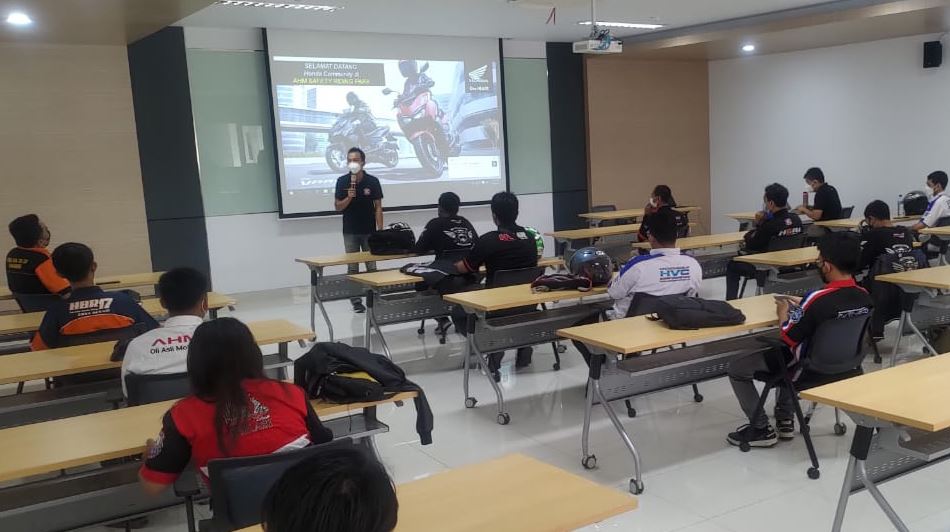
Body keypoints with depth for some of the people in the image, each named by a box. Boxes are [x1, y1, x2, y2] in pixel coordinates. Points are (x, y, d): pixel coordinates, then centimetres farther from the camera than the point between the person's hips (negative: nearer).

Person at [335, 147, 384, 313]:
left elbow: (378, 208, -2)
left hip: (369, 231, -1)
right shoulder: (342, 181, -2)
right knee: (352, 268, 3)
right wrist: (348, 197, -20)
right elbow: (338, 207, 0)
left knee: (371, 267, 3)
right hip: (350, 231, 1)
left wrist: (380, 231, -8)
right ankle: (356, 301, 9)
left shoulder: (372, 181, -5)